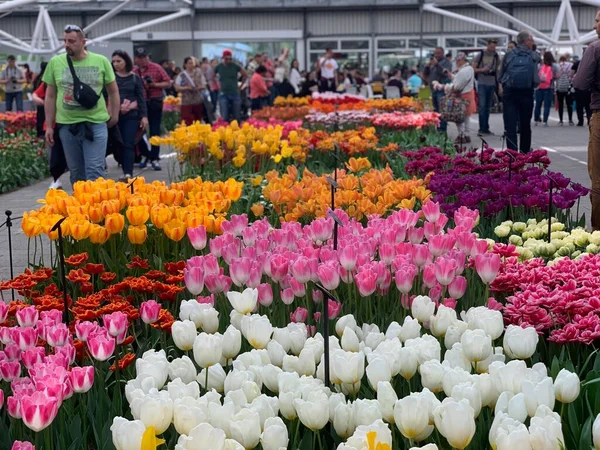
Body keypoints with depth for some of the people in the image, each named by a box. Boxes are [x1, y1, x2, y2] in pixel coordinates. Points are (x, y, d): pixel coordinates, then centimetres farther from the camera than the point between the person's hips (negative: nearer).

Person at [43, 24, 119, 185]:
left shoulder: (101, 61, -2)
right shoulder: (55, 62, 1)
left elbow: (113, 91, 9)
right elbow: (50, 96, 7)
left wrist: (114, 116, 6)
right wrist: (49, 126, 6)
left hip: (96, 123, -2)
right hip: (67, 125, 2)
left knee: (95, 172, -6)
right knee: (76, 173, 11)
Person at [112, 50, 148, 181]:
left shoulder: (135, 78, 5)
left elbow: (141, 98, 5)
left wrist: (144, 116, -2)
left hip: (132, 116, -1)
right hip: (115, 115, 1)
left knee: (129, 144, -8)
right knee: (119, 144, 4)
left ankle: (128, 173, -14)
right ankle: (126, 172, 12)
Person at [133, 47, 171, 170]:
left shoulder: (156, 68, -1)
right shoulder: (133, 71, 6)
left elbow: (168, 83, 0)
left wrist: (154, 84, -13)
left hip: (155, 103, -3)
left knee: (155, 131, -1)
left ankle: (154, 158, 4)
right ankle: (145, 155, 21)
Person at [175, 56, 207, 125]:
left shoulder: (199, 74, 7)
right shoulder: (181, 75, 0)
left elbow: (204, 85, 10)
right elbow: (177, 88, -3)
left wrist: (199, 87, -11)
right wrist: (186, 88, -17)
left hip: (198, 101, 3)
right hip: (186, 102, -3)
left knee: (198, 121, 8)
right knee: (187, 122, -10)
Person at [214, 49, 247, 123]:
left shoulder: (235, 66, -2)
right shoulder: (219, 67, 0)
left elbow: (245, 75, 9)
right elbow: (213, 77, 16)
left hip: (235, 94, 0)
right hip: (223, 94, 0)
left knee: (236, 117, 6)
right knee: (224, 117, -6)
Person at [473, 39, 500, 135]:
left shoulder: (496, 57, 9)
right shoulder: (480, 55, 1)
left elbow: (498, 71, 16)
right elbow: (473, 69, 2)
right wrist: (482, 70, -14)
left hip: (492, 84, 4)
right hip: (482, 83, -4)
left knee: (488, 107, 8)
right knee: (482, 106, -10)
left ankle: (486, 129, 13)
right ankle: (482, 129, -10)